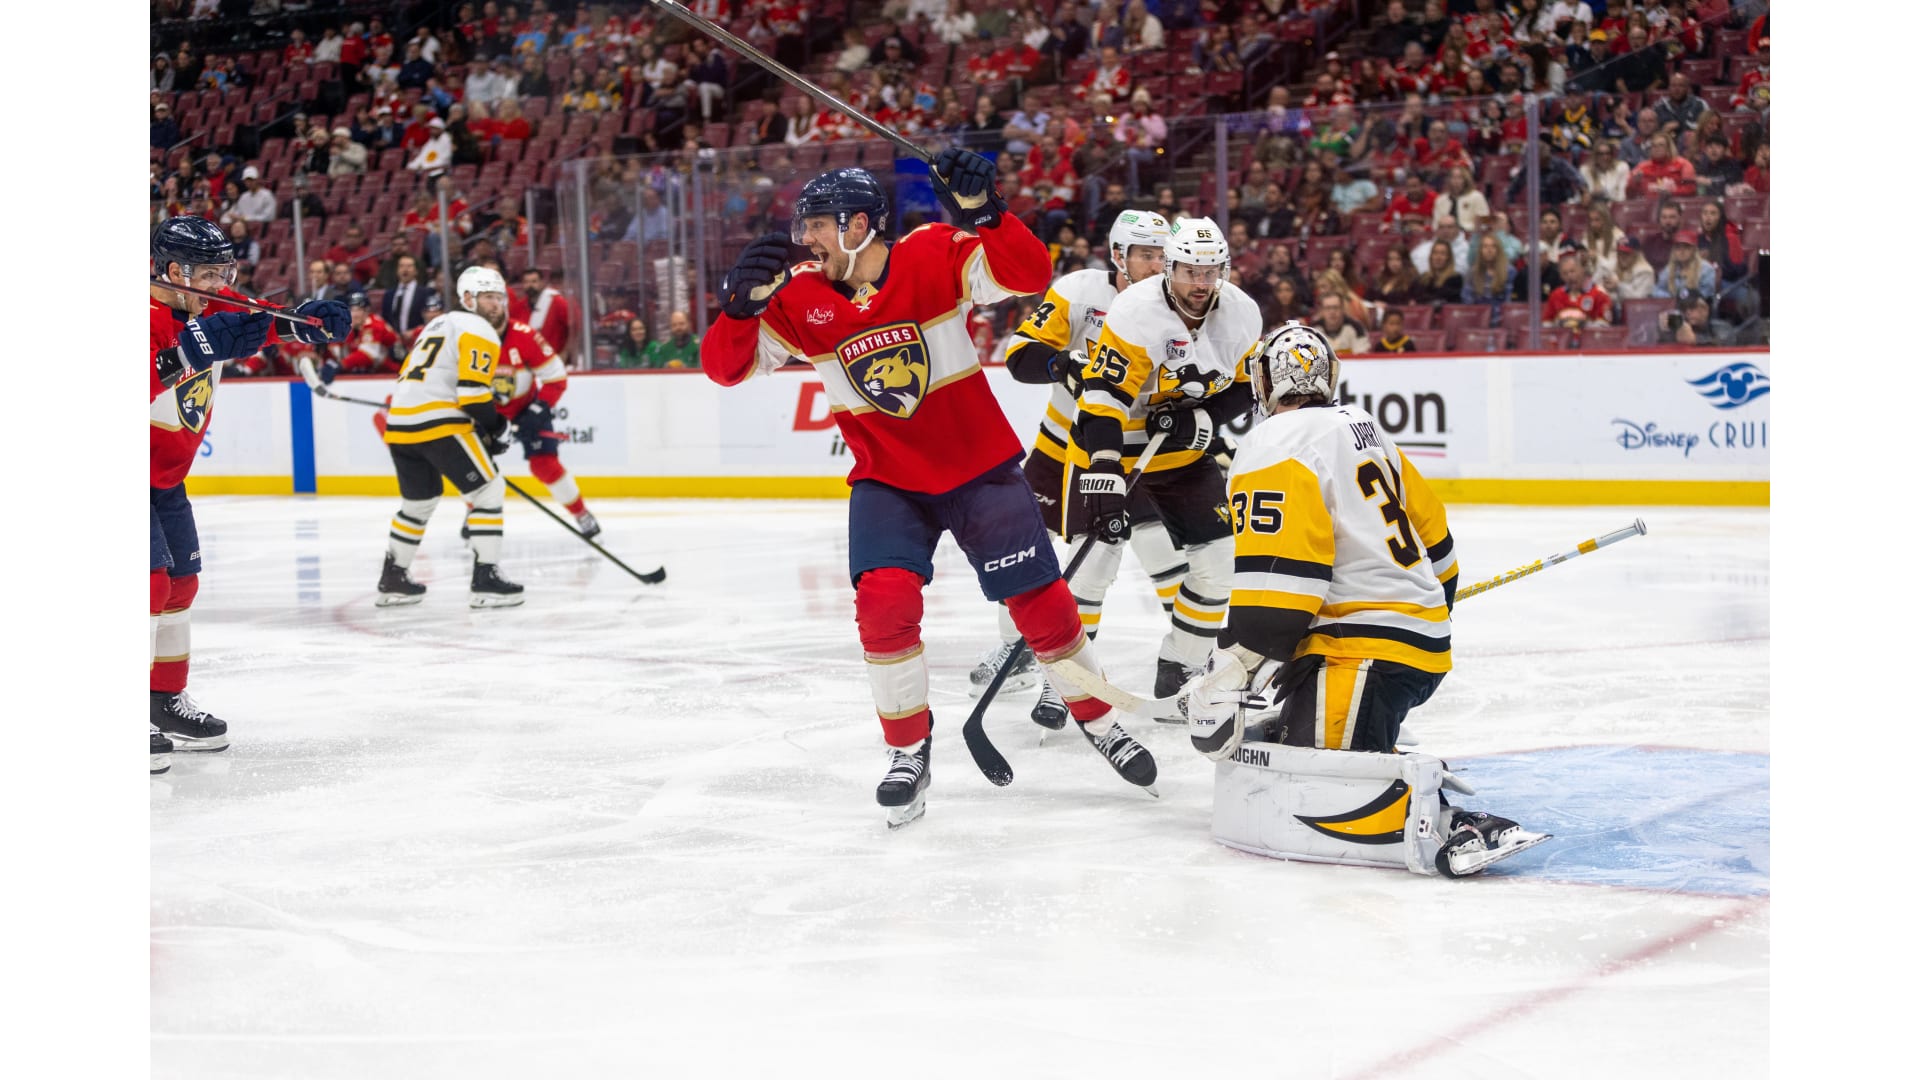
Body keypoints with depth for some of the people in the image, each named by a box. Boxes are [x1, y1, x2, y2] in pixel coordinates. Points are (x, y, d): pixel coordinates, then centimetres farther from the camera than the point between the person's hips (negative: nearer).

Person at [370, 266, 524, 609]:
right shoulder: (479, 331, -3)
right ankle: (485, 579, -8)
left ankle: (393, 580, 31)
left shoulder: (441, 323, 27)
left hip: (400, 423, 9)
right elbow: (473, 392, -15)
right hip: (438, 424, -9)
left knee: (419, 500, 25)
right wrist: (497, 427, 1)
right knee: (488, 490, -2)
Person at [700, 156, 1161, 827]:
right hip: (886, 480, 2)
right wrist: (742, 301, -27)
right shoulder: (800, 299, -6)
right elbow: (725, 366, -8)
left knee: (1041, 601, 1)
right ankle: (908, 748, 0)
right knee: (884, 599, -19)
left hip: (980, 466, -2)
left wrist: (981, 214, -41)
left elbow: (1030, 274, -26)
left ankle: (1098, 719, 26)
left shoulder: (936, 256, -15)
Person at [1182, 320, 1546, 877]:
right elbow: (1432, 538, 27)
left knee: (1304, 801, -18)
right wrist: (1432, 612, 42)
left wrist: (1226, 678, -17)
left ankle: (1444, 821, -34)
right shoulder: (1363, 429, 19)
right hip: (1424, 637, 10)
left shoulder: (1274, 449, -9)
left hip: (1365, 653, -10)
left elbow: (1274, 580, -20)